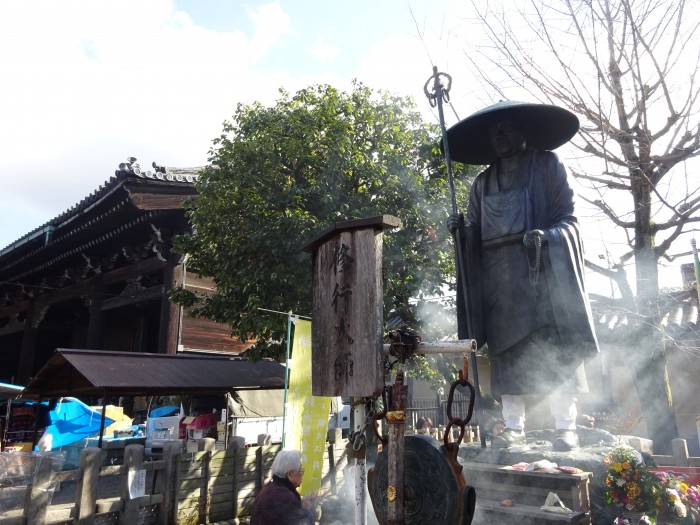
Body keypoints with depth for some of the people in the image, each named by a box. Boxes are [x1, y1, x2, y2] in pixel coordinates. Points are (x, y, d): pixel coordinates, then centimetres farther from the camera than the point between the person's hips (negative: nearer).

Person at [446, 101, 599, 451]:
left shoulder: (548, 165, 9)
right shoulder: (482, 183, 18)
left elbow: (568, 217, 1)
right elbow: (476, 236, 15)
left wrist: (545, 236, -18)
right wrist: (461, 230, -6)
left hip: (544, 268, -3)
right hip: (499, 274, 3)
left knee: (555, 347, -6)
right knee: (506, 349, 0)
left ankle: (566, 427, 1)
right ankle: (513, 427, 6)